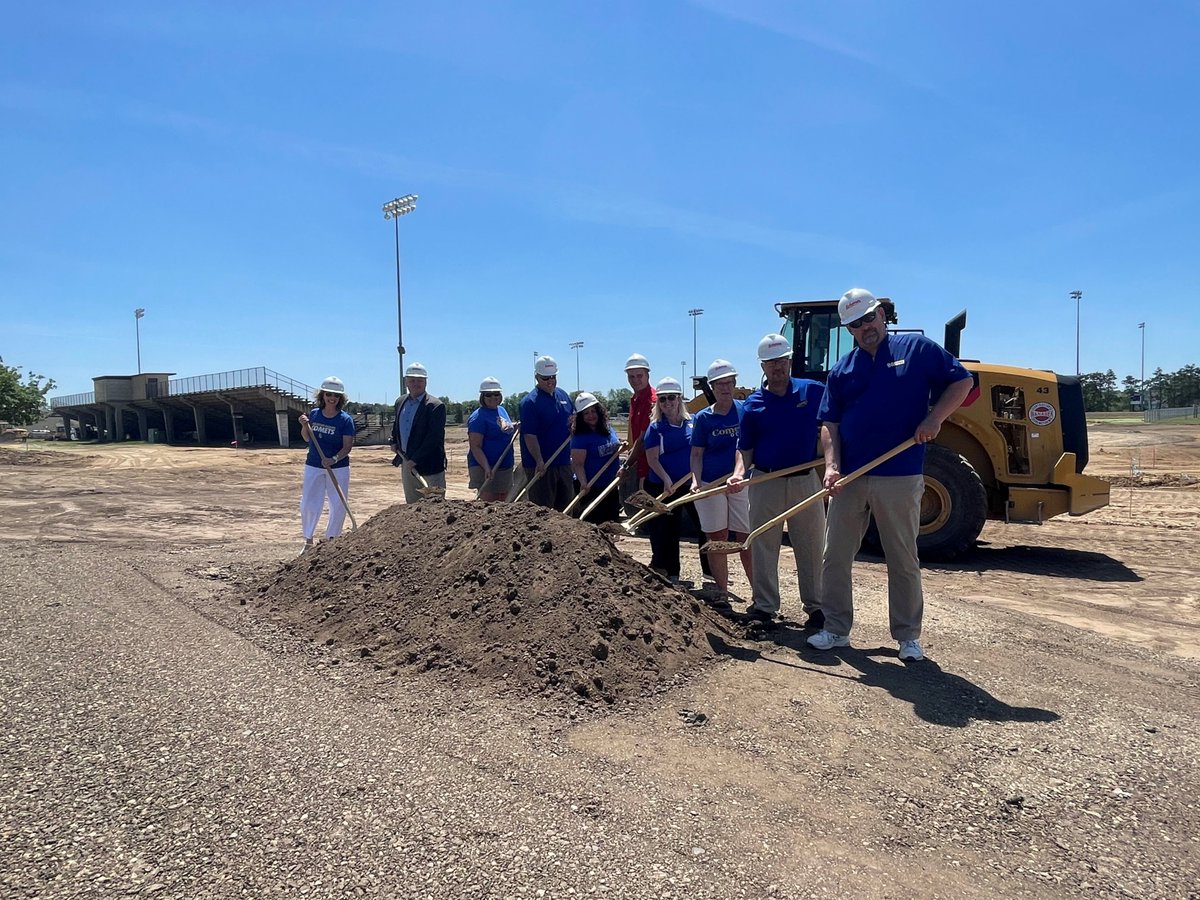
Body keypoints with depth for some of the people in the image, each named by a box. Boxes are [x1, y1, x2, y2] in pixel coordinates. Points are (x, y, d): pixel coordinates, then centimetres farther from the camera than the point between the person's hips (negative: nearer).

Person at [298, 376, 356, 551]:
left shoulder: (345, 419, -9)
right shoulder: (313, 414, 1)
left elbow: (348, 446, -13)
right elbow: (307, 439, 12)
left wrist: (334, 459, -29)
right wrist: (304, 426, -7)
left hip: (338, 469, -2)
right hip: (313, 467, 2)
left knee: (338, 507, 3)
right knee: (308, 505, 2)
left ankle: (330, 540, 21)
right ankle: (308, 541, 19)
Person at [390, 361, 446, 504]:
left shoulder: (435, 406, -13)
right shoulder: (401, 402, 10)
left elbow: (434, 437, -18)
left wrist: (415, 460, -20)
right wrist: (394, 442, 10)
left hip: (428, 464, -7)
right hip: (406, 463, 7)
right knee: (411, 504, 14)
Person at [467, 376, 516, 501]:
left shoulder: (502, 410, 12)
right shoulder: (478, 417, -13)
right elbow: (475, 447, -19)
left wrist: (515, 426, 5)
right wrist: (487, 468, -29)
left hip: (505, 466, 9)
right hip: (486, 469, -8)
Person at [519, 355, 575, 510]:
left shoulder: (563, 394, 10)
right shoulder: (529, 401, -12)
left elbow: (572, 417, 24)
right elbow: (529, 435, -18)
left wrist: (574, 421, -1)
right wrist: (540, 462, -25)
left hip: (563, 461, 7)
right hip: (541, 464, -7)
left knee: (565, 503, 16)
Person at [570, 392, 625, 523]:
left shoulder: (609, 431, 7)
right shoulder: (580, 437, -14)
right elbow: (578, 464, -20)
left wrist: (622, 446, 1)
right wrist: (583, 483, -34)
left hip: (611, 487, 7)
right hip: (591, 489, -7)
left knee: (613, 521, 17)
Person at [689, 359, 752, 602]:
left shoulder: (745, 410, 2)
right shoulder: (703, 417, 2)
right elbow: (696, 454, 4)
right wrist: (695, 479, -11)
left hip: (741, 483, 0)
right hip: (710, 484, 0)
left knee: (746, 538, -2)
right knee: (717, 538, 4)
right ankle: (721, 591, 15)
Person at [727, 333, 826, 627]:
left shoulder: (814, 391, 2)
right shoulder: (753, 403, 3)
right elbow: (745, 448, 4)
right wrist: (739, 473, -14)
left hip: (806, 480, 0)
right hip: (766, 482, 1)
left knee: (811, 547, 6)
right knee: (763, 546, 6)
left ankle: (815, 606, 18)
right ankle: (763, 606, 17)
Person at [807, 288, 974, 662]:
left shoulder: (917, 349, 3)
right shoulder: (842, 368, 11)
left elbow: (961, 381, 4)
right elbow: (830, 423, 8)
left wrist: (934, 418, -11)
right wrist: (831, 465, -7)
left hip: (899, 477, -3)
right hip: (850, 478, 4)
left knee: (903, 560, 6)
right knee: (836, 557, 6)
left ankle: (908, 635, 20)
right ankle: (836, 629, 19)